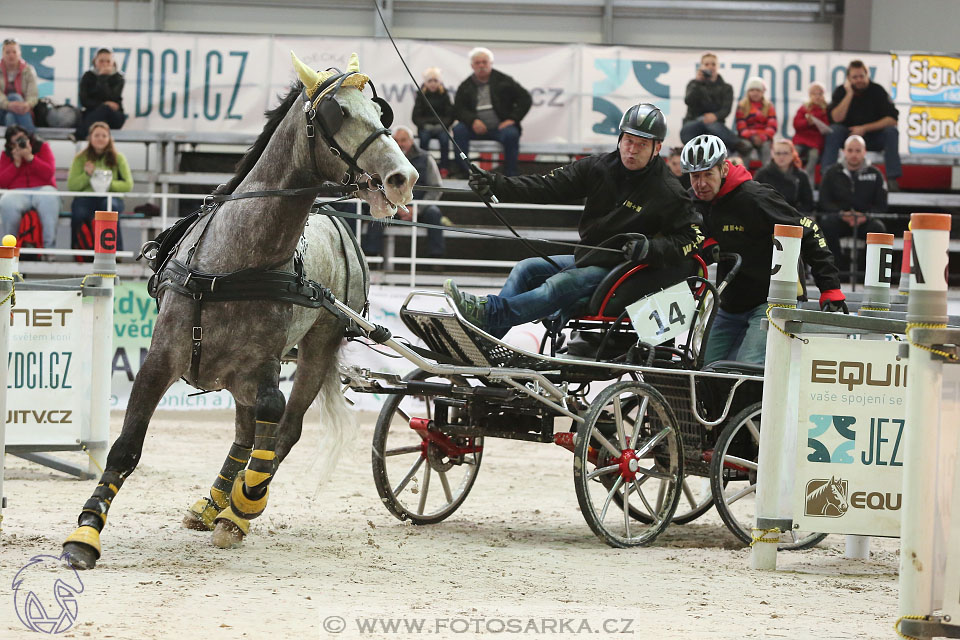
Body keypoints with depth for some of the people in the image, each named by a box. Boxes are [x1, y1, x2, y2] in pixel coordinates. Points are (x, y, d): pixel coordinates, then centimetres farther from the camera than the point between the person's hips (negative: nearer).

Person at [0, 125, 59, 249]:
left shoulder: (42, 147, 9)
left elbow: (49, 173, -4)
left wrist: (30, 157, -11)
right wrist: (16, 163, -4)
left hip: (42, 189, -1)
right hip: (18, 193, 1)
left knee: (49, 199, -39)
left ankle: (49, 246, -36)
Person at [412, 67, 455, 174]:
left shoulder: (444, 95, 4)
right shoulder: (421, 96, 5)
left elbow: (450, 115, 0)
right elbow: (416, 117, 2)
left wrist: (442, 125, -17)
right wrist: (425, 125, -16)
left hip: (441, 127, 0)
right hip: (425, 127, 0)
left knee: (444, 137, -30)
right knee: (424, 136, -31)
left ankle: (444, 167, -27)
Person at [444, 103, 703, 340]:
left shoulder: (668, 192, -12)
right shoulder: (599, 168, 2)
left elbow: (691, 239, -12)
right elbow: (550, 186, -2)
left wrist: (650, 248, -28)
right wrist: (497, 186, -13)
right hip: (585, 260, 7)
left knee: (561, 285, -28)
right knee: (526, 270, -3)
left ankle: (488, 311, -40)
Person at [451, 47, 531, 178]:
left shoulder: (504, 81, 6)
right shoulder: (466, 86, 12)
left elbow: (526, 99, 3)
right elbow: (458, 109, 3)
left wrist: (512, 119, -9)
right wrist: (472, 121, -18)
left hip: (500, 127, -2)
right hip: (477, 128, 2)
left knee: (511, 134, -34)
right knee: (458, 130, -27)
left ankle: (510, 175, -27)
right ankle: (463, 172, -25)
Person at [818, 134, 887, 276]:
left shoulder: (874, 174, 10)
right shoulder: (832, 173, 10)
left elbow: (881, 206, 5)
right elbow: (824, 203, 4)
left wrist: (865, 216, -15)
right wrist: (841, 214, -15)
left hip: (864, 221, 0)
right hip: (839, 221, 0)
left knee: (878, 228, -33)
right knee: (826, 223, -33)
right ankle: (842, 265, -21)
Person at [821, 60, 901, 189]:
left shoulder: (877, 91, -9)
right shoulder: (841, 91, -5)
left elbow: (892, 119, -17)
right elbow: (836, 118, -19)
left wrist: (864, 128, -22)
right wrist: (849, 94, -22)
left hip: (874, 139, 0)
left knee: (891, 131, -28)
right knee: (834, 130, -28)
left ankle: (892, 178, -30)